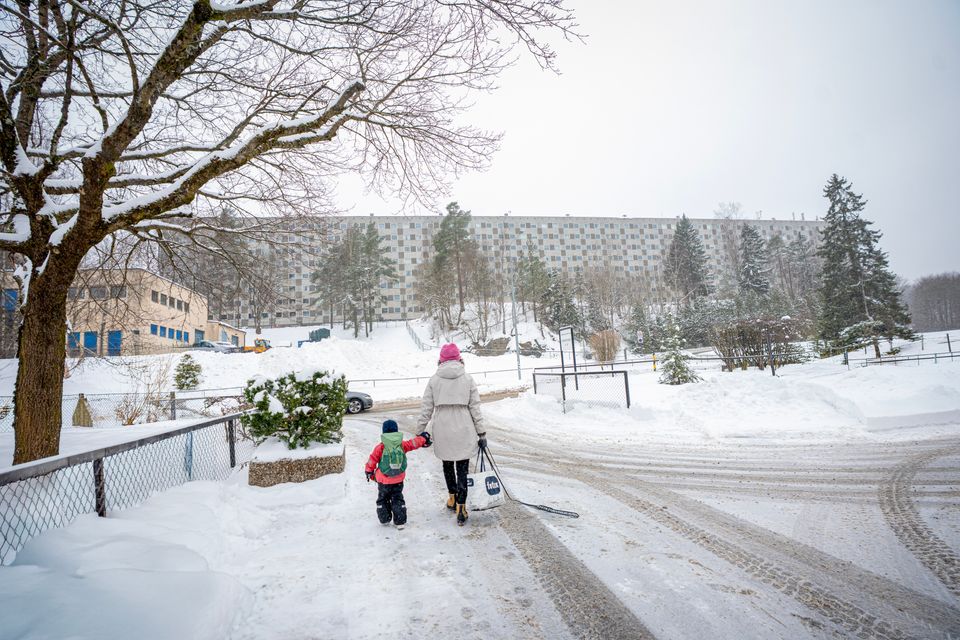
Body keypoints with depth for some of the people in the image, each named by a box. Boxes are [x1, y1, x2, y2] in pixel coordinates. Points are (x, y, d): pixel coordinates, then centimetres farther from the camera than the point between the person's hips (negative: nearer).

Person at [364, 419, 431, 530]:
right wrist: (423, 438, 22)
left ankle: (384, 519, 26)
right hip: (398, 480, 2)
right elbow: (413, 443, 4)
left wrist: (369, 472, 11)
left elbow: (372, 460, -6)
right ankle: (400, 522, 12)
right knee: (398, 499, 14)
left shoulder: (380, 448, -14)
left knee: (382, 499, 19)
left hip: (383, 480, -2)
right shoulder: (402, 444, -8)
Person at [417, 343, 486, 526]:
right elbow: (475, 408, -1)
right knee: (462, 469, 5)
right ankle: (460, 507, 1)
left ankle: (452, 498, 36)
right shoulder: (467, 378, -2)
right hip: (464, 431, -1)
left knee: (447, 465, 22)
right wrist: (481, 433, 5)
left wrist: (420, 431, 9)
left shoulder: (434, 380, -1)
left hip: (442, 432, 1)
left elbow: (426, 408, 0)